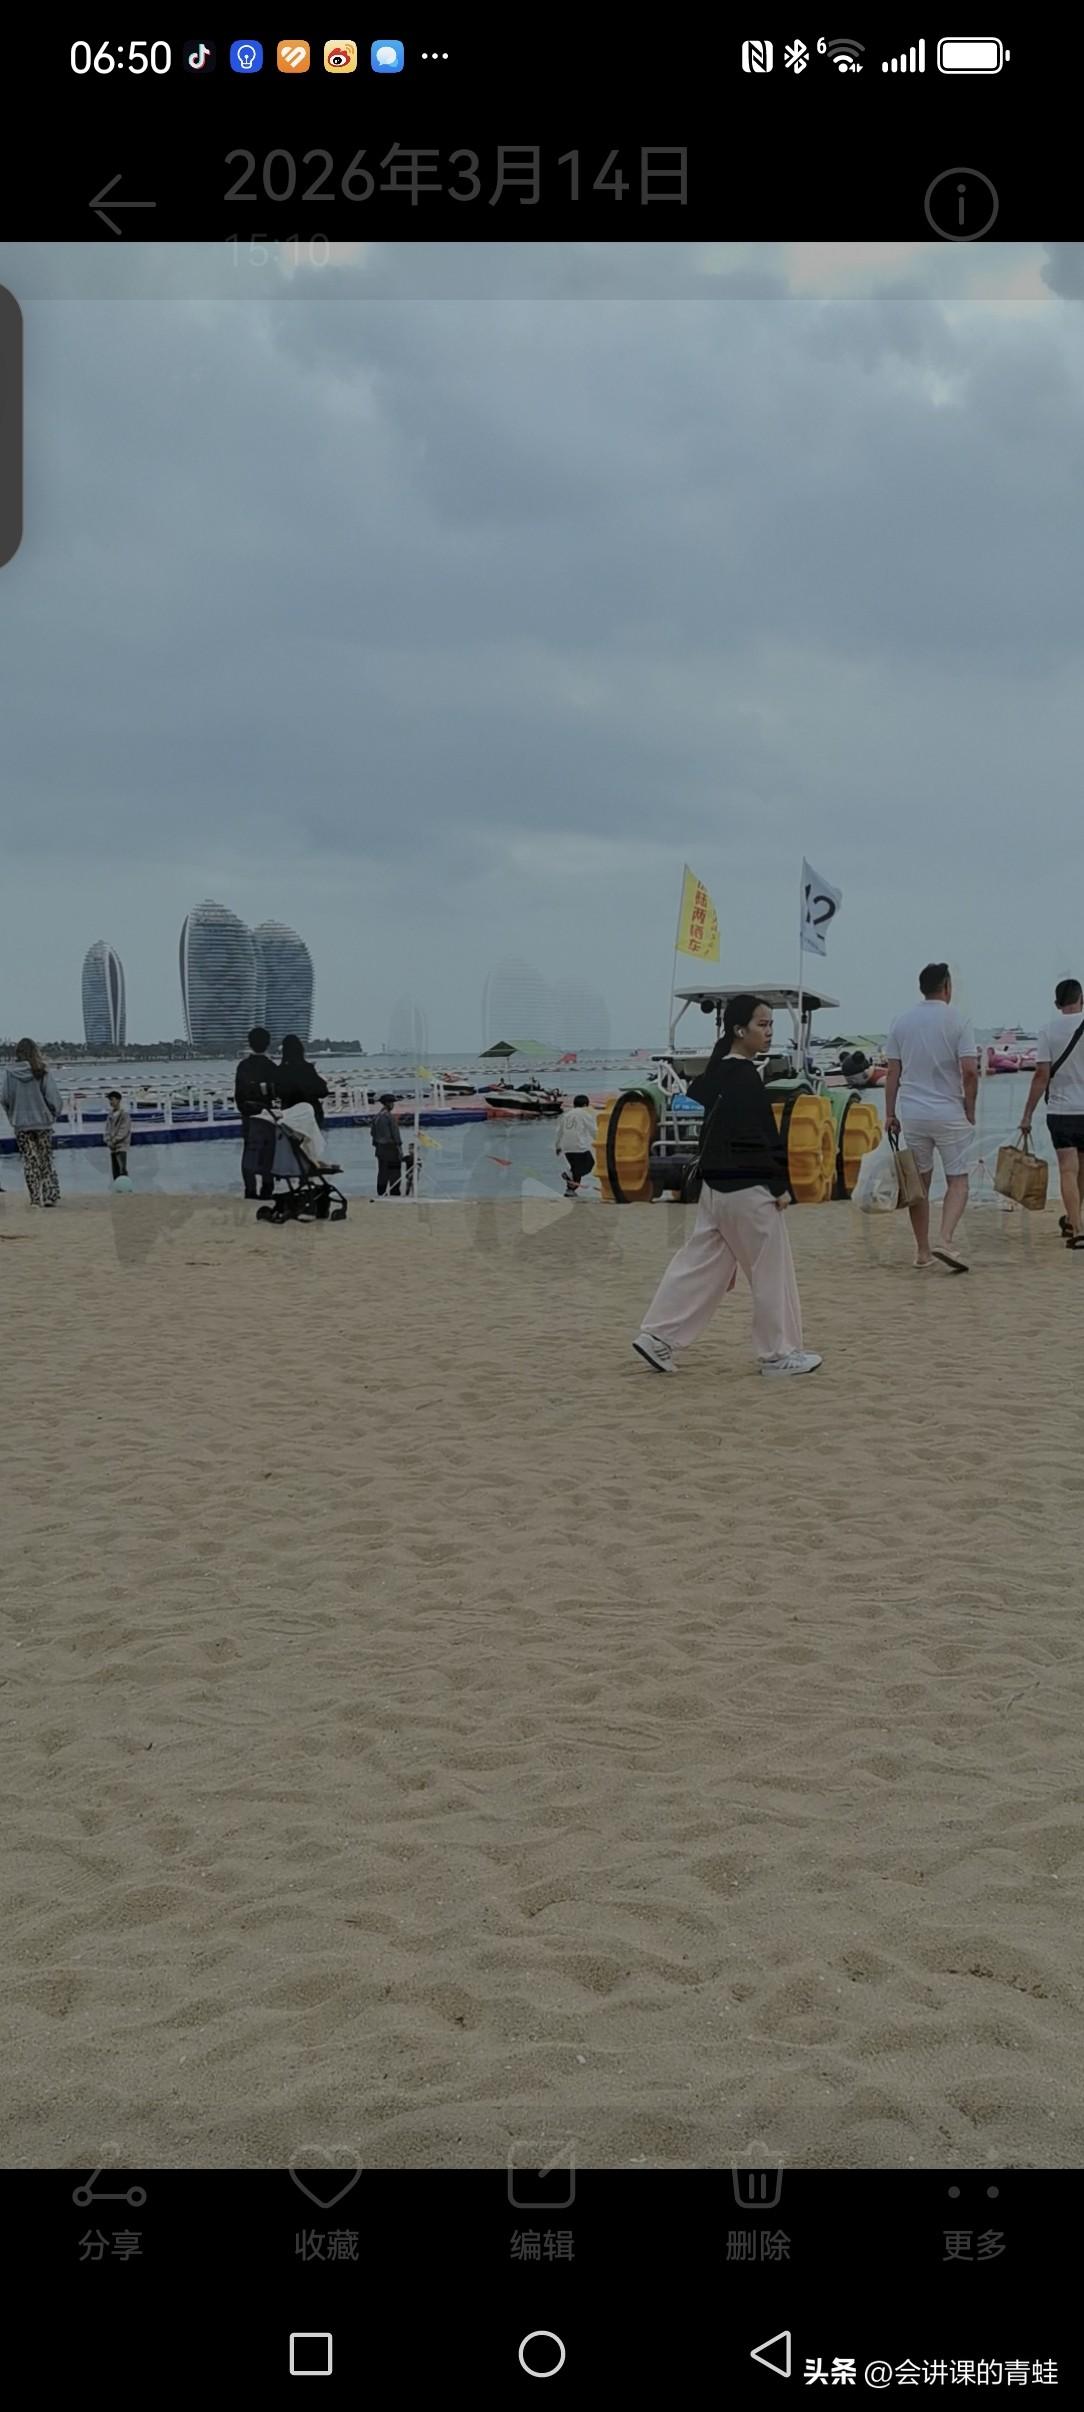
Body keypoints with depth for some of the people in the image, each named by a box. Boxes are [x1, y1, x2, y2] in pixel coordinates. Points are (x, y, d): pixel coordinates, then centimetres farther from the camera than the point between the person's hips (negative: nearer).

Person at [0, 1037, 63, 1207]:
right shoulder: (42, 1072, -8)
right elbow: (54, 1097, -9)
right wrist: (53, 1114, 8)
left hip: (21, 1124, 1)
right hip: (42, 1121, -1)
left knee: (29, 1161, 9)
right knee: (46, 1160, 11)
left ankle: (35, 1198, 7)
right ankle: (49, 1196, 3)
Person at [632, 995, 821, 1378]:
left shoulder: (719, 1075, 11)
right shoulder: (745, 1078, -17)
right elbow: (758, 1139, -21)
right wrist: (780, 1185, -14)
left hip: (718, 1186, 9)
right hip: (747, 1188, -9)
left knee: (701, 1264, 12)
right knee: (771, 1270, 2)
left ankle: (658, 1336, 9)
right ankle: (779, 1354, 11)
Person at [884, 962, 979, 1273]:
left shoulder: (902, 1022, 5)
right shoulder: (957, 1020, -6)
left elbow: (893, 1073, 5)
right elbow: (970, 1071, -13)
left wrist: (890, 1113, 10)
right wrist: (970, 1109, -1)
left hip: (912, 1114, 4)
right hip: (949, 1114, -3)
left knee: (919, 1181, 11)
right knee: (958, 1180, 4)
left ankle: (922, 1251, 14)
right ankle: (946, 1240, -15)